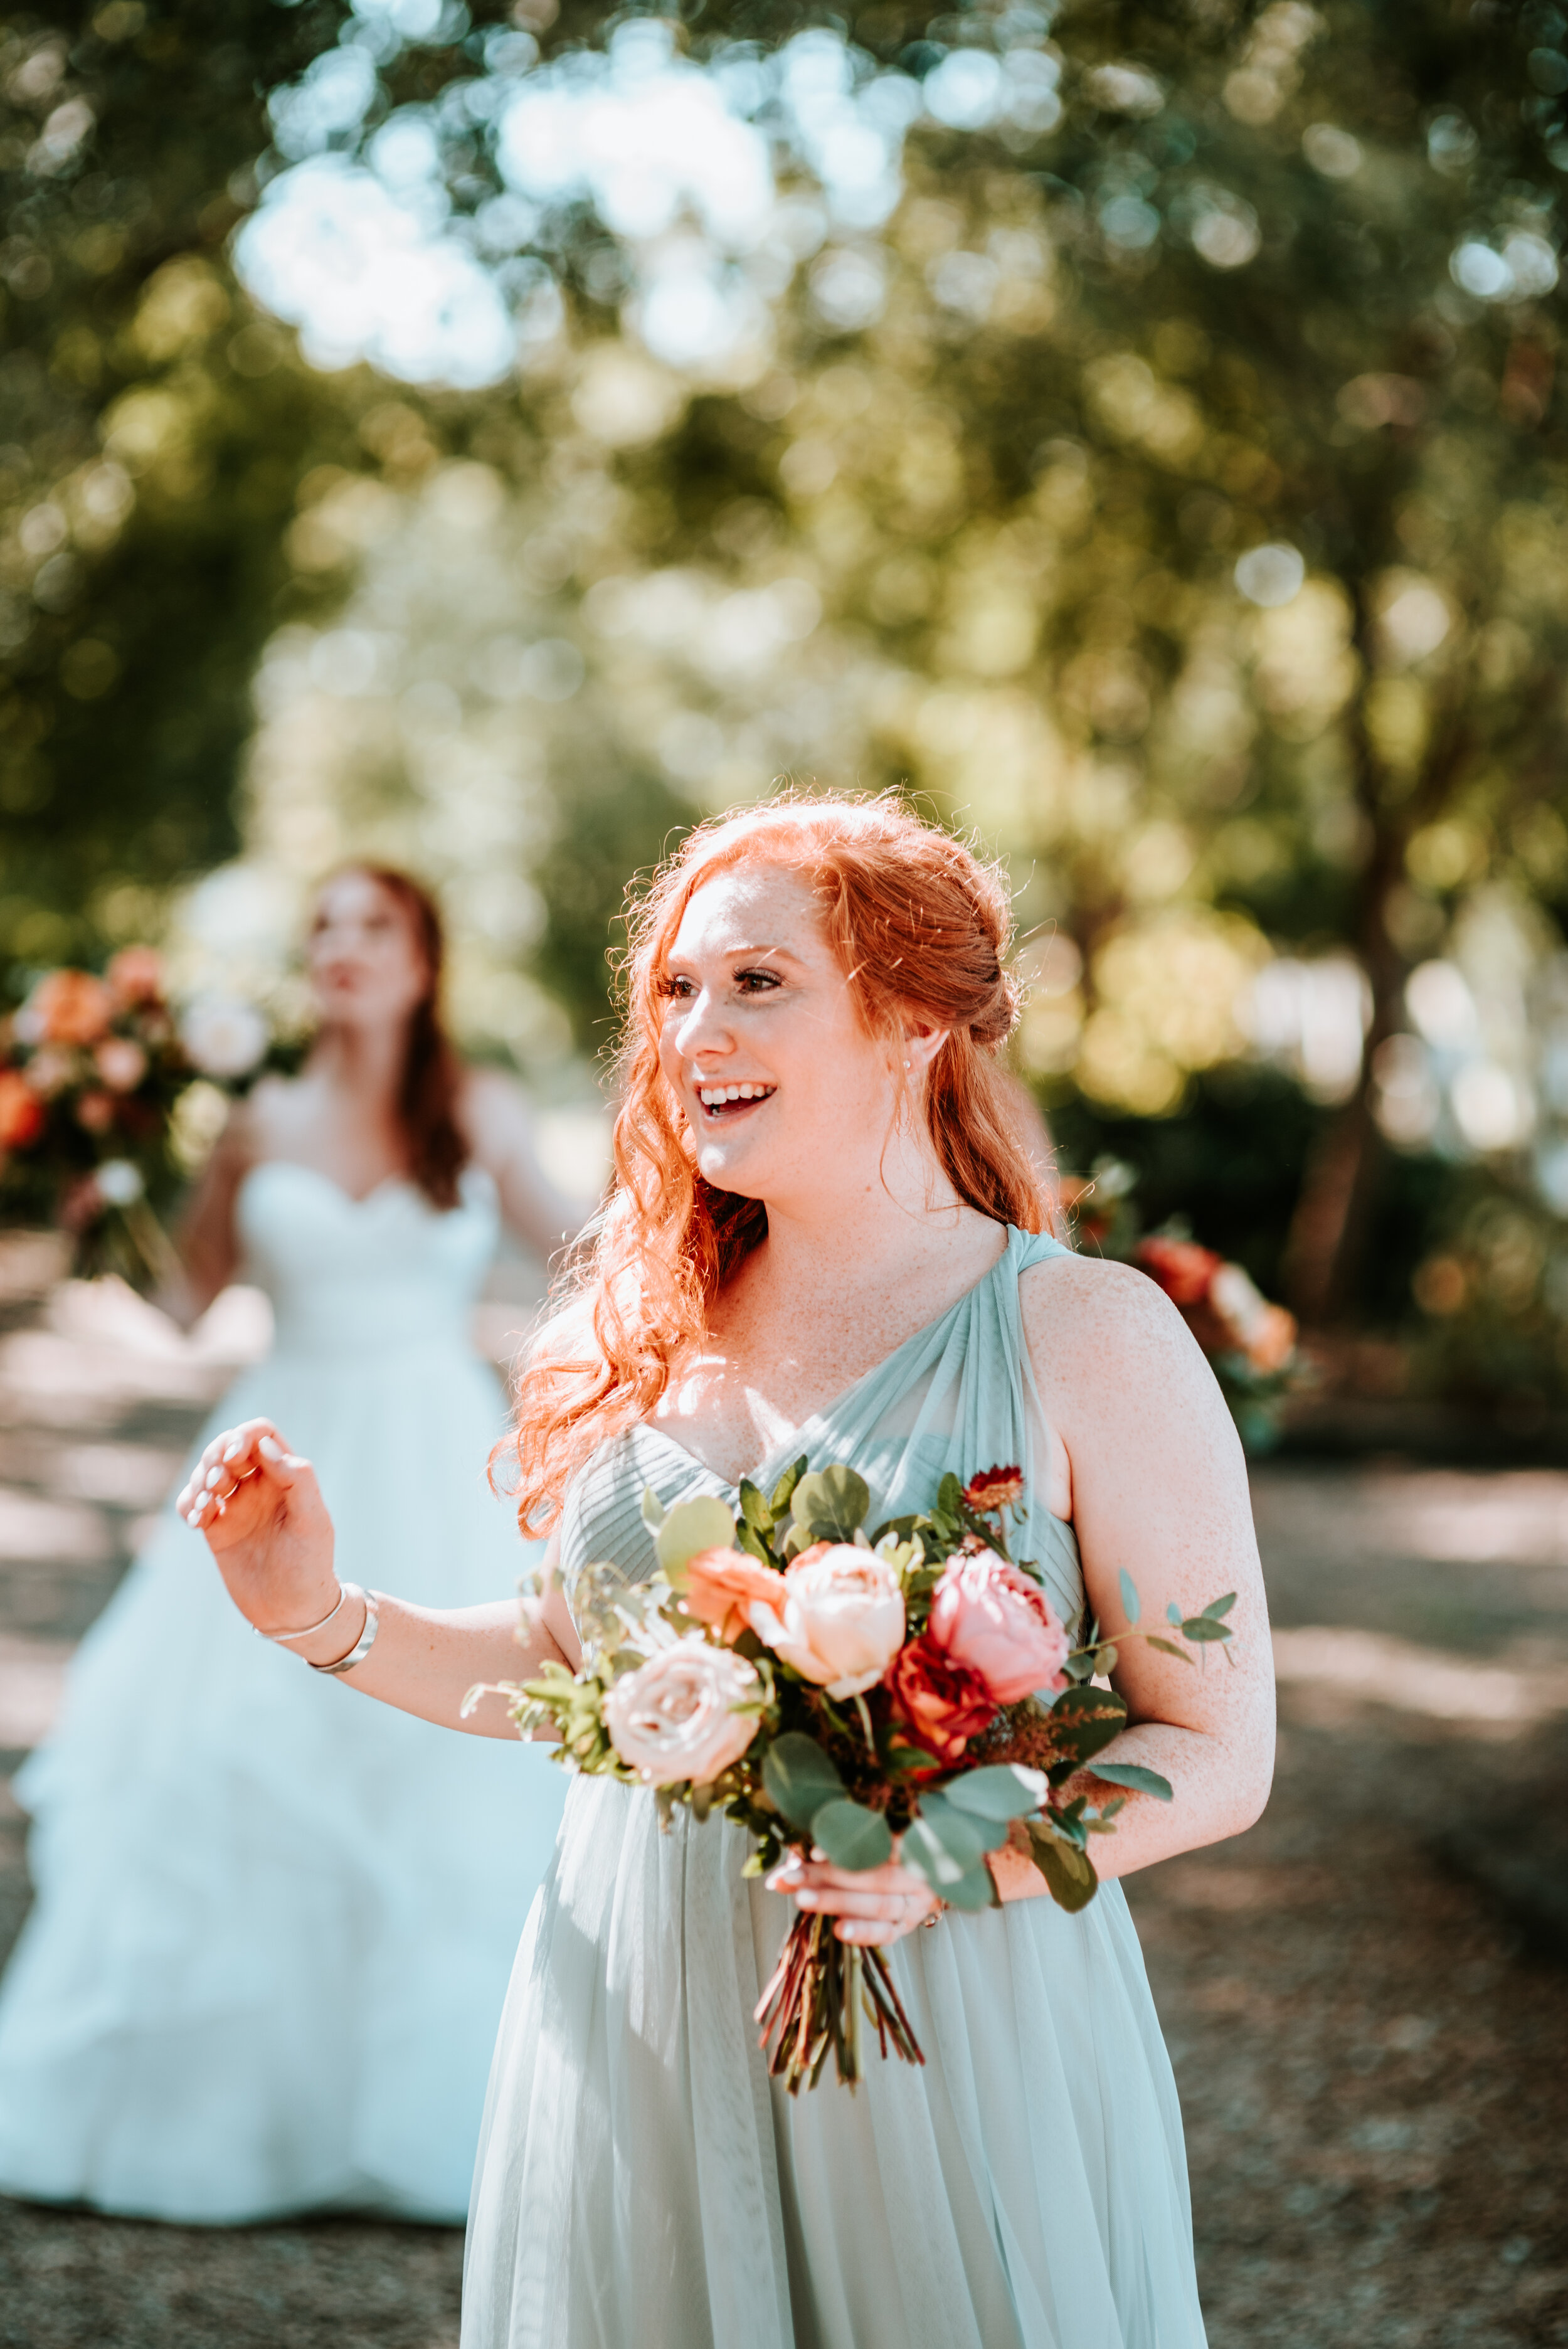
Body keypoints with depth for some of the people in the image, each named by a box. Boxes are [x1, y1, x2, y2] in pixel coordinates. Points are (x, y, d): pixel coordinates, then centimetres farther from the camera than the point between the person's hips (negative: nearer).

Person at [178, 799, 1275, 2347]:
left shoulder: (1085, 1336, -8)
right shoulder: (645, 1335, 6)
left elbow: (1220, 1752, -7)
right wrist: (328, 1622, 4)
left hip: (954, 2044, -4)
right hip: (637, 2053, 4)